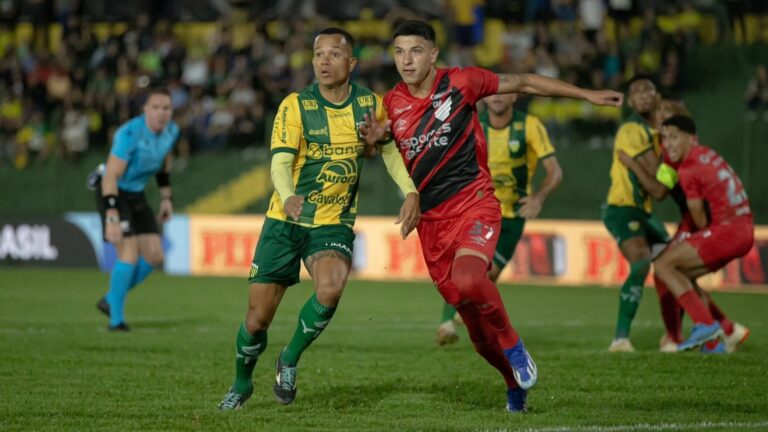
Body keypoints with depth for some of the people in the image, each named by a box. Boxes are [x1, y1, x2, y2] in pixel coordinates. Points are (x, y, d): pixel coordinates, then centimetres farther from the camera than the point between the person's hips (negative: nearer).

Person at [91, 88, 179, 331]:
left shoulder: (171, 131, -5)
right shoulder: (130, 134, -28)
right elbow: (111, 176, -30)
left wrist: (166, 199, 15)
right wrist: (112, 218, -36)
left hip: (136, 194, 7)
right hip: (112, 193, -7)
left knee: (154, 257, 0)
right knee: (130, 254, -18)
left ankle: (110, 301, 18)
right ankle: (116, 319, -5)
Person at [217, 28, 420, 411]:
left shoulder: (370, 104, -2)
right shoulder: (295, 106, -11)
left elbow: (390, 149, 13)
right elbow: (280, 162, -21)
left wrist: (411, 192, -3)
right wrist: (288, 196, -43)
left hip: (333, 224, 1)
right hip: (285, 221, -1)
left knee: (330, 290, -31)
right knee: (257, 320, 0)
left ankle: (291, 359, -3)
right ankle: (241, 384, 31)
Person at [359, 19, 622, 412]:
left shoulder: (460, 83, -5)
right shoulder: (391, 104, 4)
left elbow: (523, 84, 6)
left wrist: (588, 95, 8)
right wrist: (372, 139, -7)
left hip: (474, 206, -4)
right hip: (430, 220, 4)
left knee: (468, 281, -33)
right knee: (474, 321, 7)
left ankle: (513, 345, -7)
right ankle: (515, 382, 30)